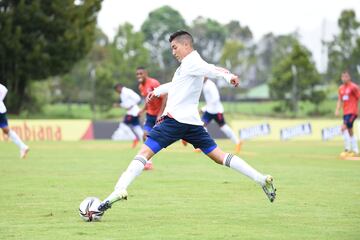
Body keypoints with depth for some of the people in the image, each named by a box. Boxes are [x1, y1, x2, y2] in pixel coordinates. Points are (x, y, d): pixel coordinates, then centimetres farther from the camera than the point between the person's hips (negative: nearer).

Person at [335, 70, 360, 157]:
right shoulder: (341, 88, 12)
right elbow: (340, 100, 16)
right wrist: (337, 110, 2)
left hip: (352, 112, -8)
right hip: (345, 112, 8)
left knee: (344, 127, -19)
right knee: (350, 131, 11)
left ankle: (347, 149, -14)